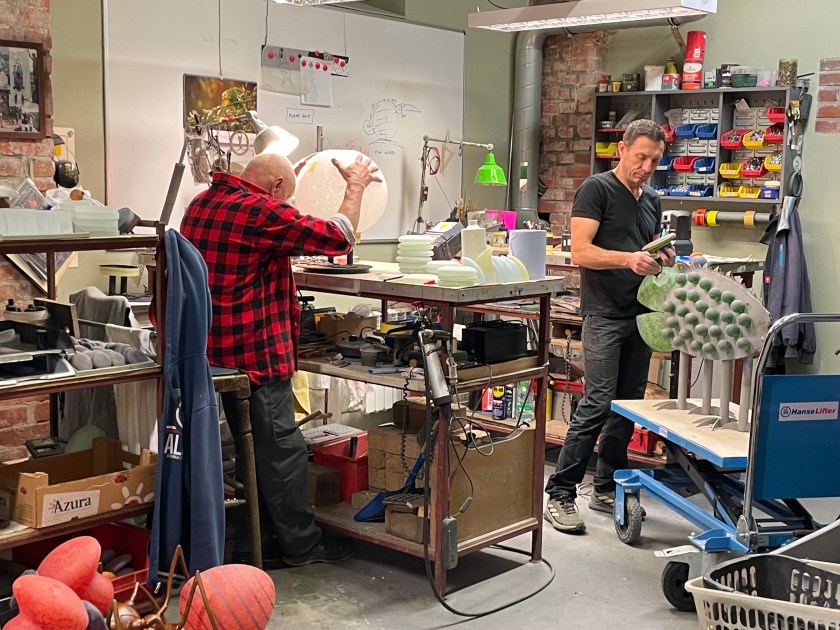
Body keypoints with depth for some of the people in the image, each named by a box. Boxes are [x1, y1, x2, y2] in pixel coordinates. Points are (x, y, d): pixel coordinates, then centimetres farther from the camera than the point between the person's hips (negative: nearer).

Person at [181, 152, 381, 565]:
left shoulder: (202, 204, 9)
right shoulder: (262, 212, -18)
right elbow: (338, 238, -14)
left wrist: (293, 177, 29)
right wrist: (356, 186, 0)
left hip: (213, 351, 9)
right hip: (256, 353, -9)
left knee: (248, 449, 17)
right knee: (282, 449, 3)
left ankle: (261, 542, 26)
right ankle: (301, 543, 15)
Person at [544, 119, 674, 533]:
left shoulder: (652, 200, 18)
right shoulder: (597, 189, -4)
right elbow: (581, 252, -13)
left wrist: (661, 260, 5)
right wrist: (628, 258, -26)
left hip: (639, 313, 8)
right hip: (604, 313, -7)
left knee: (628, 404, 9)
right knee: (598, 403, -13)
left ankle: (607, 488, 20)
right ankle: (560, 494, -6)